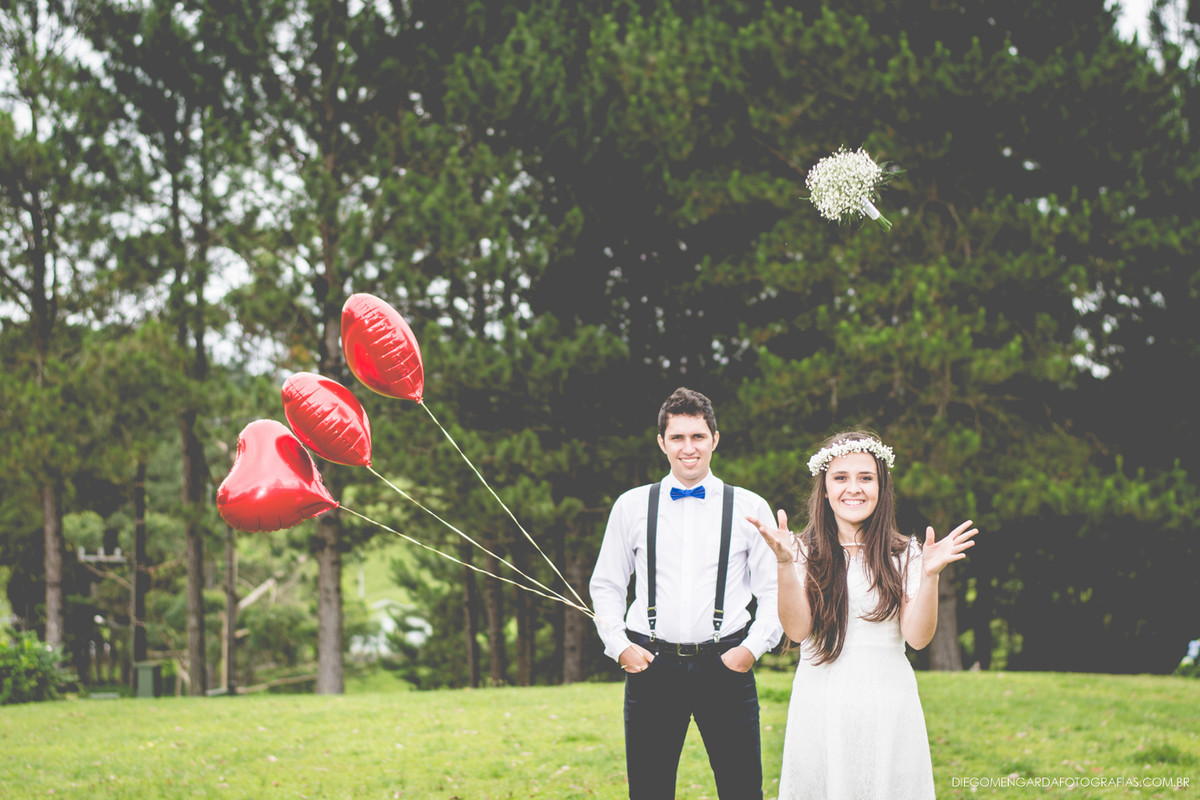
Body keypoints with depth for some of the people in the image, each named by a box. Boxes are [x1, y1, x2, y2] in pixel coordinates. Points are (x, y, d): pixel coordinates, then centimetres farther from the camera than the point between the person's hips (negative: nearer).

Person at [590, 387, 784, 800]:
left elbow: (774, 590, 7)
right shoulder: (631, 506, 9)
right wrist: (619, 645, 1)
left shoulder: (750, 508, 6)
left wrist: (753, 647, -5)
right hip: (651, 665, 1)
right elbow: (606, 586, 14)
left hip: (726, 666, -1)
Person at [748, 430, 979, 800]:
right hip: (820, 709, 0)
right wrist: (784, 563, -20)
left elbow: (918, 636, -5)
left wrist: (929, 575, -18)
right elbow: (797, 629, -9)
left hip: (888, 709, 1)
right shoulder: (804, 551, 2)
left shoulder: (904, 555, 4)